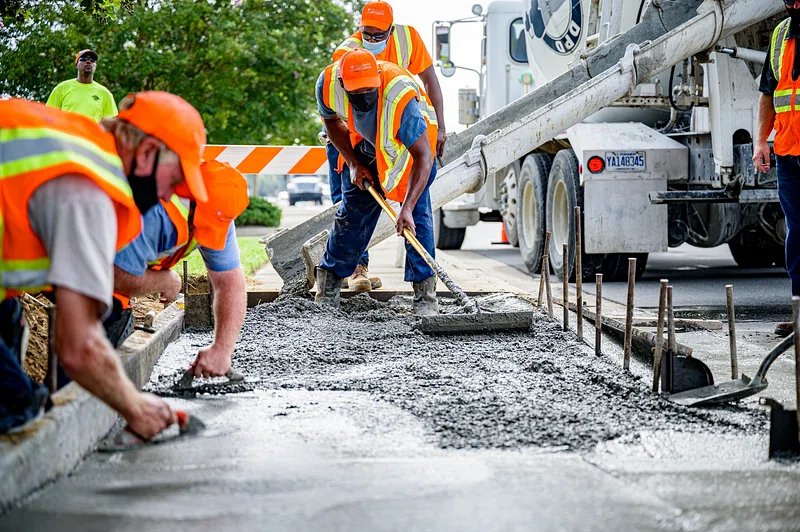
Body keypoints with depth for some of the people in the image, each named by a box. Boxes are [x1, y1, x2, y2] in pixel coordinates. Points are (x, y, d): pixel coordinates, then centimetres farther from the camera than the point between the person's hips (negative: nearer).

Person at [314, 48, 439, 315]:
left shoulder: (401, 96, -43)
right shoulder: (327, 83, -29)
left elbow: (423, 156, -42)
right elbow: (332, 122, -4)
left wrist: (407, 208, -47)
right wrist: (353, 163, -11)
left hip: (411, 144, -4)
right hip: (365, 145, 4)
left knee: (417, 214, -16)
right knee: (352, 211, 5)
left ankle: (425, 295, -12)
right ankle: (327, 289, 18)